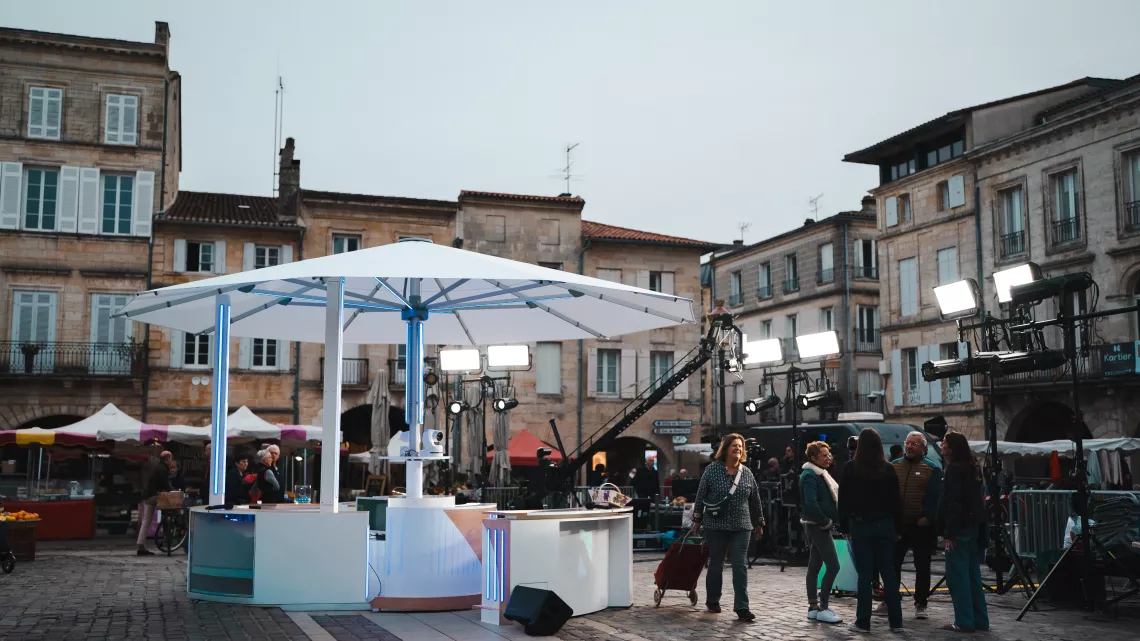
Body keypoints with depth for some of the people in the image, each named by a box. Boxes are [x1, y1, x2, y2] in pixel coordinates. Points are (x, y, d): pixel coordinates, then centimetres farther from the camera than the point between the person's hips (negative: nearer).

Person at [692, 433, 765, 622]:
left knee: (740, 566, -5)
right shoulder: (712, 469, -4)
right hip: (716, 526, -2)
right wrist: (697, 520, -1)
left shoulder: (747, 473, 5)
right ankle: (712, 601, 27)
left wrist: (759, 524, 15)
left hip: (741, 527, 2)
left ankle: (742, 607, -4)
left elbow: (755, 500, 12)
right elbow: (701, 495, -1)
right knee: (716, 565, 10)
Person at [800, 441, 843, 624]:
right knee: (833, 566, -11)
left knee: (815, 566, 11)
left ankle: (813, 607, 17)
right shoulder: (810, 476, -15)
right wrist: (827, 522, -16)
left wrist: (829, 521, 5)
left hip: (820, 526, 10)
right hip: (817, 526, -10)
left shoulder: (820, 473, 15)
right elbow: (811, 504, -25)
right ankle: (822, 609, -7)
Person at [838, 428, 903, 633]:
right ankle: (896, 621, 10)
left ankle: (863, 622, 3)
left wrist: (844, 525, 4)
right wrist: (896, 525, 9)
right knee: (889, 573, 7)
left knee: (865, 574, 1)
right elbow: (896, 501, 3)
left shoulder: (850, 469, -6)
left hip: (860, 525, -2)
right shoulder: (888, 469, 0)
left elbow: (844, 500, -3)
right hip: (884, 525, 2)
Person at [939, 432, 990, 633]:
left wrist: (949, 532, -18)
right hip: (972, 526, 9)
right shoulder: (971, 468, 15)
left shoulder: (954, 468, -13)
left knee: (957, 575, -5)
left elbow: (953, 502, -18)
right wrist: (981, 530, 20)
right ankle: (980, 620, 16)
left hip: (959, 527, -9)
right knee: (972, 574, 13)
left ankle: (965, 622, -3)